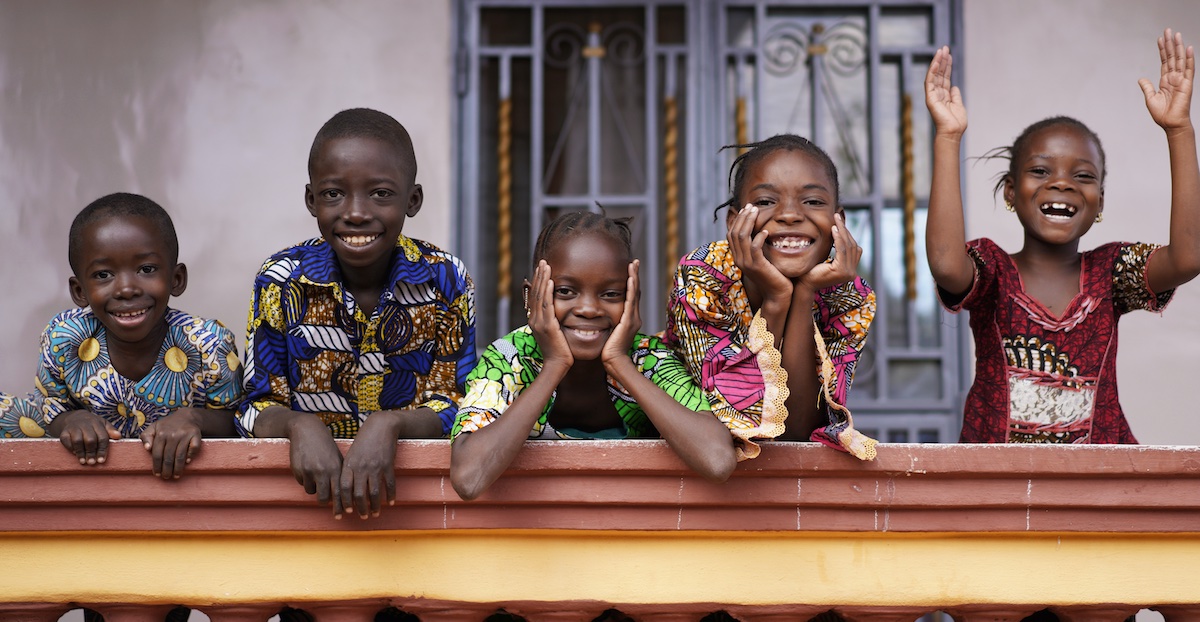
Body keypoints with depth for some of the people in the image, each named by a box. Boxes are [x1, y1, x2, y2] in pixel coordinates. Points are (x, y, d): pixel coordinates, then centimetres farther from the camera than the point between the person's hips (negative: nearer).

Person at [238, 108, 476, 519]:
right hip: (309, 479, 1)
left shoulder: (447, 281, -4)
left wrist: (388, 425, -25)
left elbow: (452, 408, -5)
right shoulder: (280, 281, -1)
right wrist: (300, 426, -24)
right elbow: (260, 408, 0)